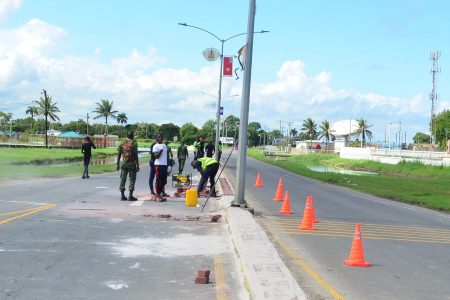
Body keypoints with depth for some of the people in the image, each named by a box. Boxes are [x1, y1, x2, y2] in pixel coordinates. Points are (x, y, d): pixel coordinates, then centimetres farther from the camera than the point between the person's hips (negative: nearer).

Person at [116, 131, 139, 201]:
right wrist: (137, 166, -7)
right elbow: (136, 155, -10)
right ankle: (130, 195, -1)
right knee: (132, 179, 2)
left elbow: (118, 154, 7)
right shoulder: (134, 144, -7)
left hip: (124, 164, 4)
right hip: (131, 164, -4)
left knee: (122, 179, 8)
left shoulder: (122, 144, 7)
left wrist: (118, 164, 12)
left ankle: (122, 195, 8)